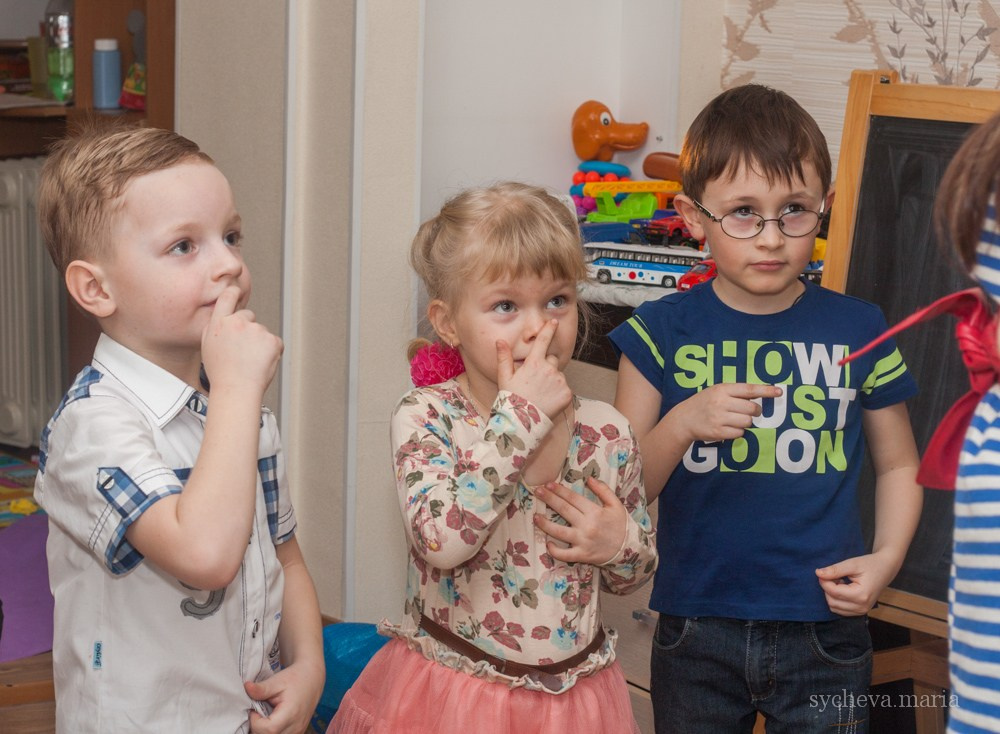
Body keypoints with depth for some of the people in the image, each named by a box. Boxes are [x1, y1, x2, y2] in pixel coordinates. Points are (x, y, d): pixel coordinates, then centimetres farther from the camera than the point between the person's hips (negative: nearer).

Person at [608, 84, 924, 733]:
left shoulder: (859, 332, -1)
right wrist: (682, 425, -21)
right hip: (696, 627, 0)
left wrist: (887, 557, -5)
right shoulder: (664, 333, -3)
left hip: (824, 629, 0)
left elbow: (897, 463, 11)